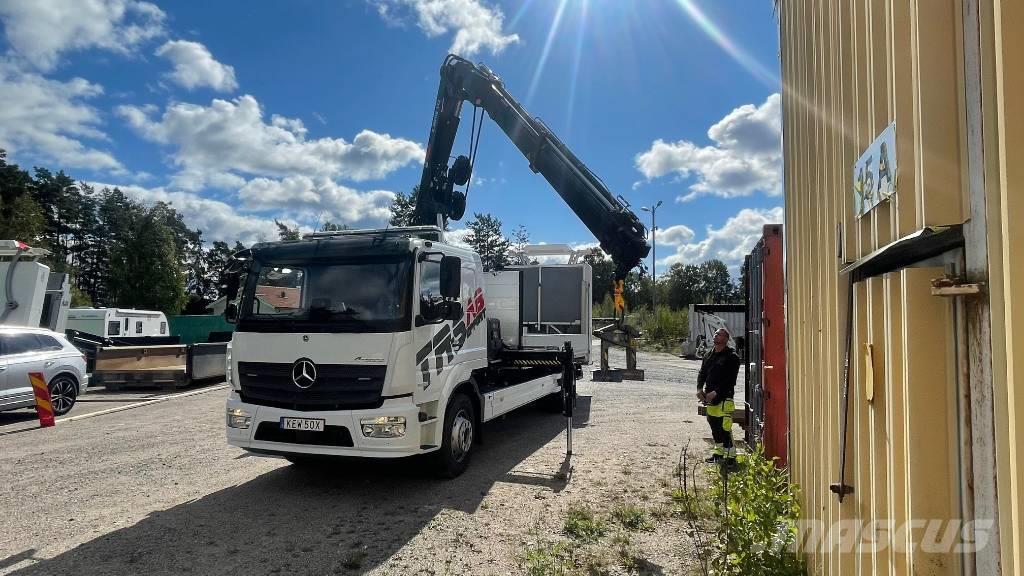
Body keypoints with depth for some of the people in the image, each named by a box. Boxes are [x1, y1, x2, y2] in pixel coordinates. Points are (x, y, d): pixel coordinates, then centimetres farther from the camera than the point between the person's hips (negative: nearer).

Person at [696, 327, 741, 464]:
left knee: (724, 428, -9)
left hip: (724, 398, -7)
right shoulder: (709, 355, 15)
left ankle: (730, 456, 1)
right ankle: (719, 452, 28)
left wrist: (716, 392, -20)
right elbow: (702, 373, 16)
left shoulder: (732, 356, -8)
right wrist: (700, 388, -1)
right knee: (715, 427, 15)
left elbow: (730, 380, -15)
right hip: (710, 398, 8)